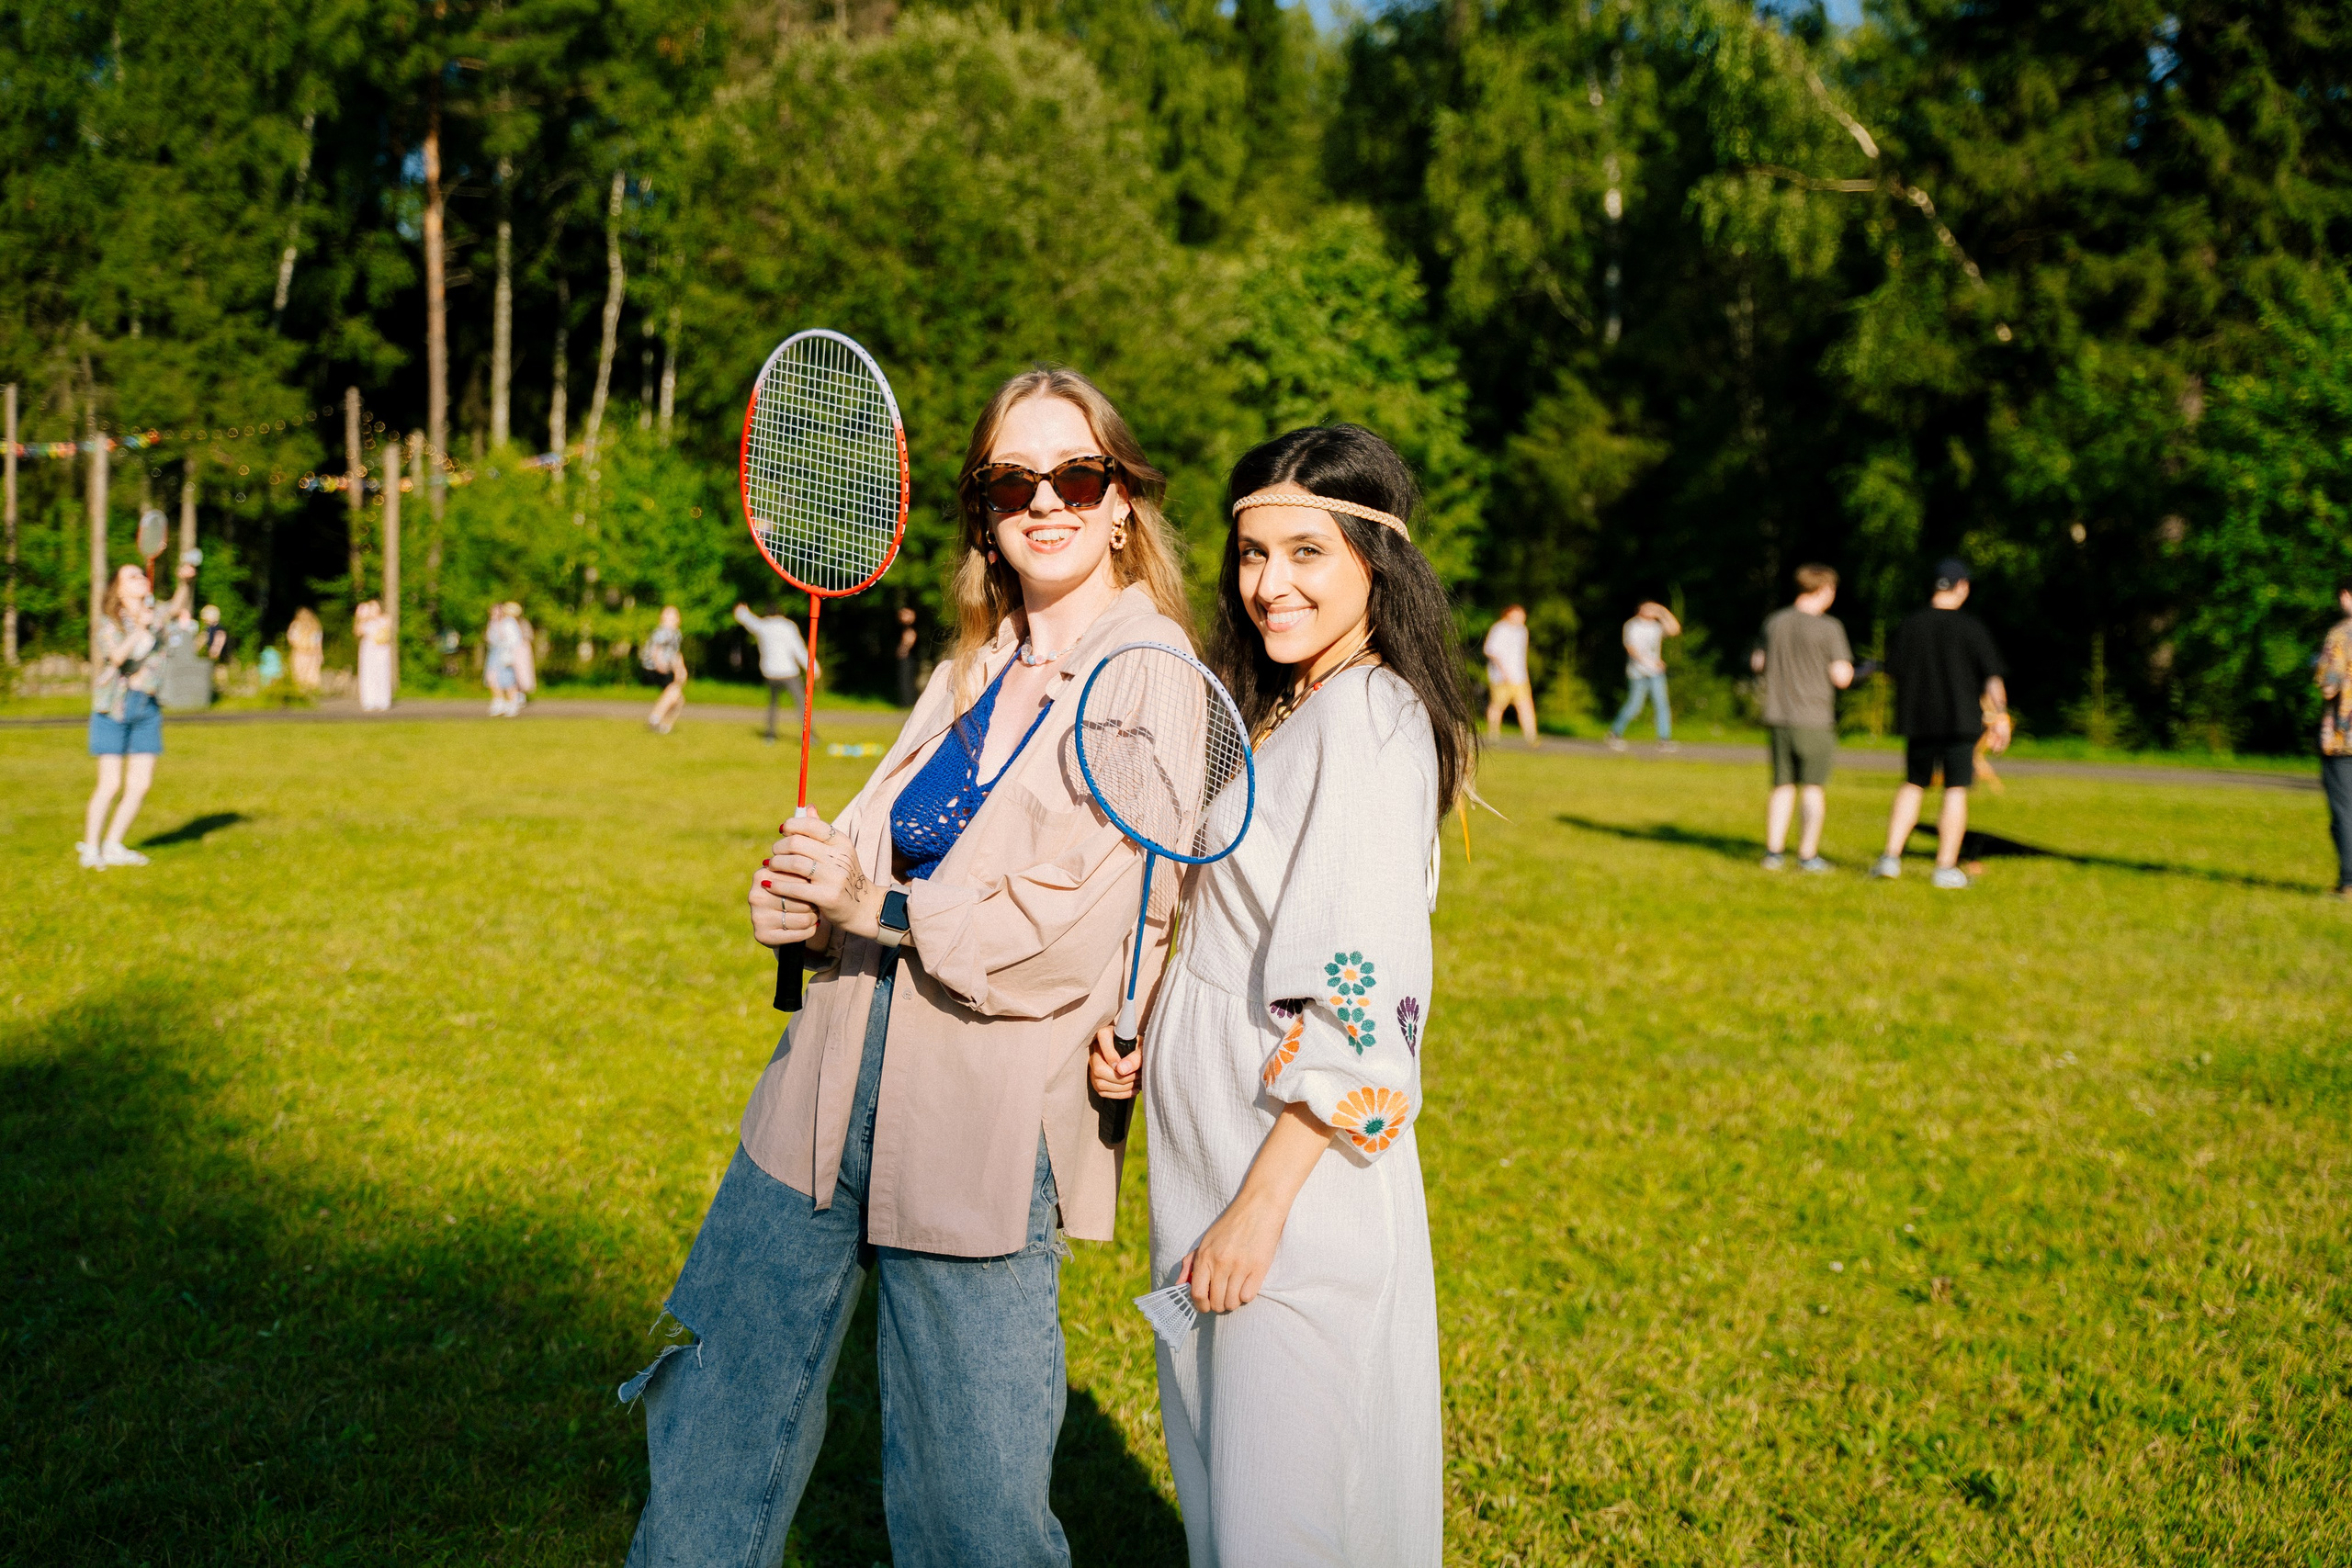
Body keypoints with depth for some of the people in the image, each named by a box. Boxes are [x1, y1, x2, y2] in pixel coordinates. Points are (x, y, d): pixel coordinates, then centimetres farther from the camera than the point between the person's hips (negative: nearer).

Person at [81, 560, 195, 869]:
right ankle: (90, 849, 6)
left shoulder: (156, 614, 7)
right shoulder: (109, 623, -5)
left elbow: (179, 603, -11)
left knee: (140, 785, 3)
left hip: (148, 707, 5)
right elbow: (117, 657, -22)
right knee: (110, 784, -7)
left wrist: (186, 581, -31)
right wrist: (140, 629, -35)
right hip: (114, 707, -4)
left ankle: (113, 846, 16)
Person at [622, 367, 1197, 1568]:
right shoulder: (974, 669, 11)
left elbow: (1045, 949, -17)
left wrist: (872, 903, -12)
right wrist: (802, 899, -6)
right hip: (836, 1087, 7)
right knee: (719, 1425, 17)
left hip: (987, 1130, -6)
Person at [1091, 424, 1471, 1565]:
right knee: (1220, 1470, 20)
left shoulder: (1368, 716, -17)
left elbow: (1353, 1003, -22)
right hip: (1212, 1145, 9)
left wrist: (1261, 1204, -21)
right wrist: (1134, 1033, 4)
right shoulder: (1275, 711, 13)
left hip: (1298, 1160, -9)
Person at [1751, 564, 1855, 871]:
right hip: (1813, 719, -5)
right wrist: (1846, 668, 10)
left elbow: (1758, 663, 14)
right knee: (1814, 788, 4)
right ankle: (1808, 856, 5)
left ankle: (1773, 852, 10)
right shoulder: (1829, 628, -10)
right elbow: (1842, 678, -12)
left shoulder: (1774, 622, 5)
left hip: (1778, 717, 5)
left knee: (1783, 788, 12)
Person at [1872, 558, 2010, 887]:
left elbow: (1894, 670, 7)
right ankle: (1947, 868, 2)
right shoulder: (1971, 628, -9)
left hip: (1917, 720, 3)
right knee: (1956, 791, 2)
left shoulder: (1909, 625, -1)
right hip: (1961, 719, -3)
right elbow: (1993, 677, -8)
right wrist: (2000, 717, 1)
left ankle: (1891, 856, 8)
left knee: (1913, 785, 15)